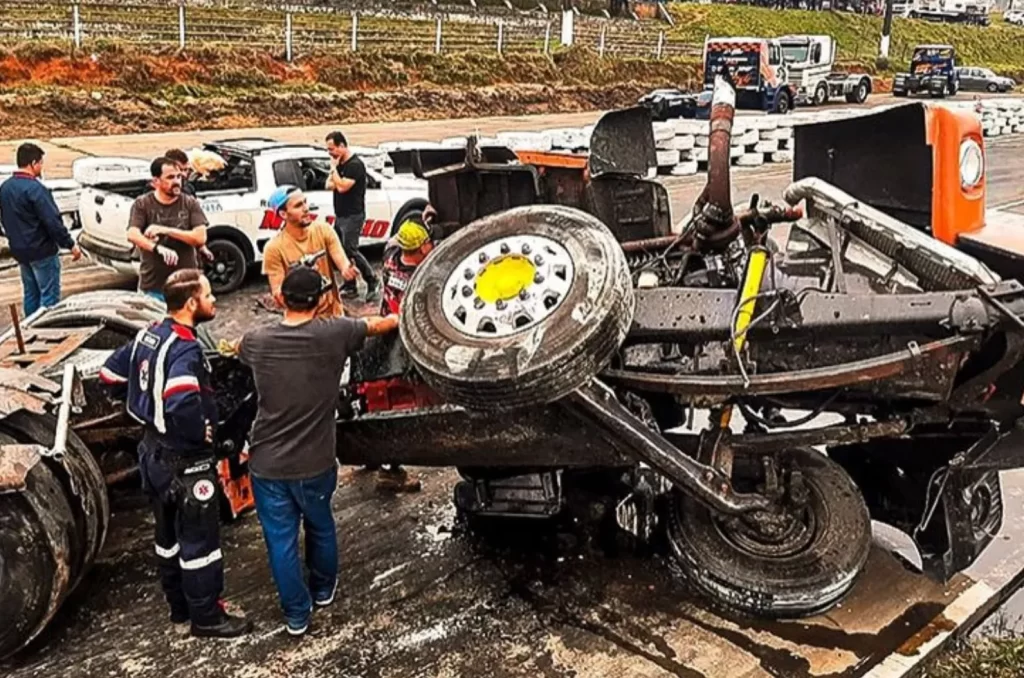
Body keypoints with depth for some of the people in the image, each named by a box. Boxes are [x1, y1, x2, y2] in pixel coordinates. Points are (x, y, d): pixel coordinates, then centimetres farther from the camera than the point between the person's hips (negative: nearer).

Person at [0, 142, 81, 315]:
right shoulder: (35, 189, -21)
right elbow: (53, 222, -22)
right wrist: (71, 245, -14)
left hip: (19, 250, 9)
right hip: (41, 250, -9)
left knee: (30, 293, 17)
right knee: (50, 295, -1)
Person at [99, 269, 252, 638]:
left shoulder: (147, 335, 2)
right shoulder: (185, 349, -26)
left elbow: (111, 374, 13)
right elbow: (181, 404, -41)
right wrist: (203, 432, -22)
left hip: (154, 451, 9)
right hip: (185, 460, -9)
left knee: (169, 535, 21)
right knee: (199, 540, 5)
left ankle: (180, 605, 37)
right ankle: (206, 617, 18)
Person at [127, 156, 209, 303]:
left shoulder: (190, 204, 2)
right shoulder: (142, 204, -1)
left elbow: (200, 238, -8)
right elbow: (133, 235, -15)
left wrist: (166, 230, -17)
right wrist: (158, 248, -34)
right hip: (152, 287, 0)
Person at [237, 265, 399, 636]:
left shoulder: (258, 341, -8)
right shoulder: (334, 334, -14)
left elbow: (238, 349, 19)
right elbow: (379, 324, 7)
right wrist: (400, 317, 29)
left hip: (267, 464, 0)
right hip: (315, 463, 0)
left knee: (281, 540, 14)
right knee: (320, 527, 25)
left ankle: (297, 614, 27)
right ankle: (323, 589, 46)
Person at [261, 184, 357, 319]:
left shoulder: (324, 230, -5)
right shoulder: (274, 248, -15)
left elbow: (342, 262, -14)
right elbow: (277, 294, -14)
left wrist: (347, 270, -39)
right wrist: (280, 295, -39)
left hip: (333, 314, 3)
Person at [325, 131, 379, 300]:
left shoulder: (355, 165, -15)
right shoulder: (340, 164, 14)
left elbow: (342, 187, -23)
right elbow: (329, 185, 14)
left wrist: (334, 168, -13)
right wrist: (335, 183, -7)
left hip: (353, 216, -9)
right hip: (340, 215, 9)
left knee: (350, 250, -13)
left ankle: (373, 281, -1)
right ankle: (350, 287, 14)